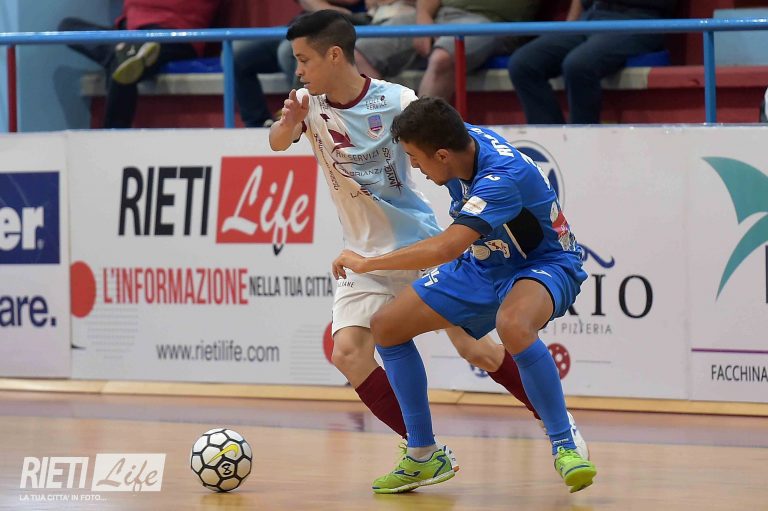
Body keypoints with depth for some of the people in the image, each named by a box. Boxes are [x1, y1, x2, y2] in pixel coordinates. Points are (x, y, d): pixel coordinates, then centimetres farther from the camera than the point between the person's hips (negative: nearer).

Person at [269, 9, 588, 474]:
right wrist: (289, 123, -42)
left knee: (475, 349, -2)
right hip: (365, 258, 4)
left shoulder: (396, 101, -15)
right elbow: (277, 143, -20)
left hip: (422, 246, -4)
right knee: (348, 353, -14)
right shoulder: (311, 104, -4)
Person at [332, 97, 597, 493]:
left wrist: (367, 263, -35)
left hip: (544, 263, -9)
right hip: (486, 264, 9)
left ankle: (565, 446, -24)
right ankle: (423, 457, 13)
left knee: (513, 326, -42)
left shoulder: (501, 177, -36)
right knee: (386, 327, 3)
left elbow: (447, 248, -43)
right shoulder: (460, 138, -13)